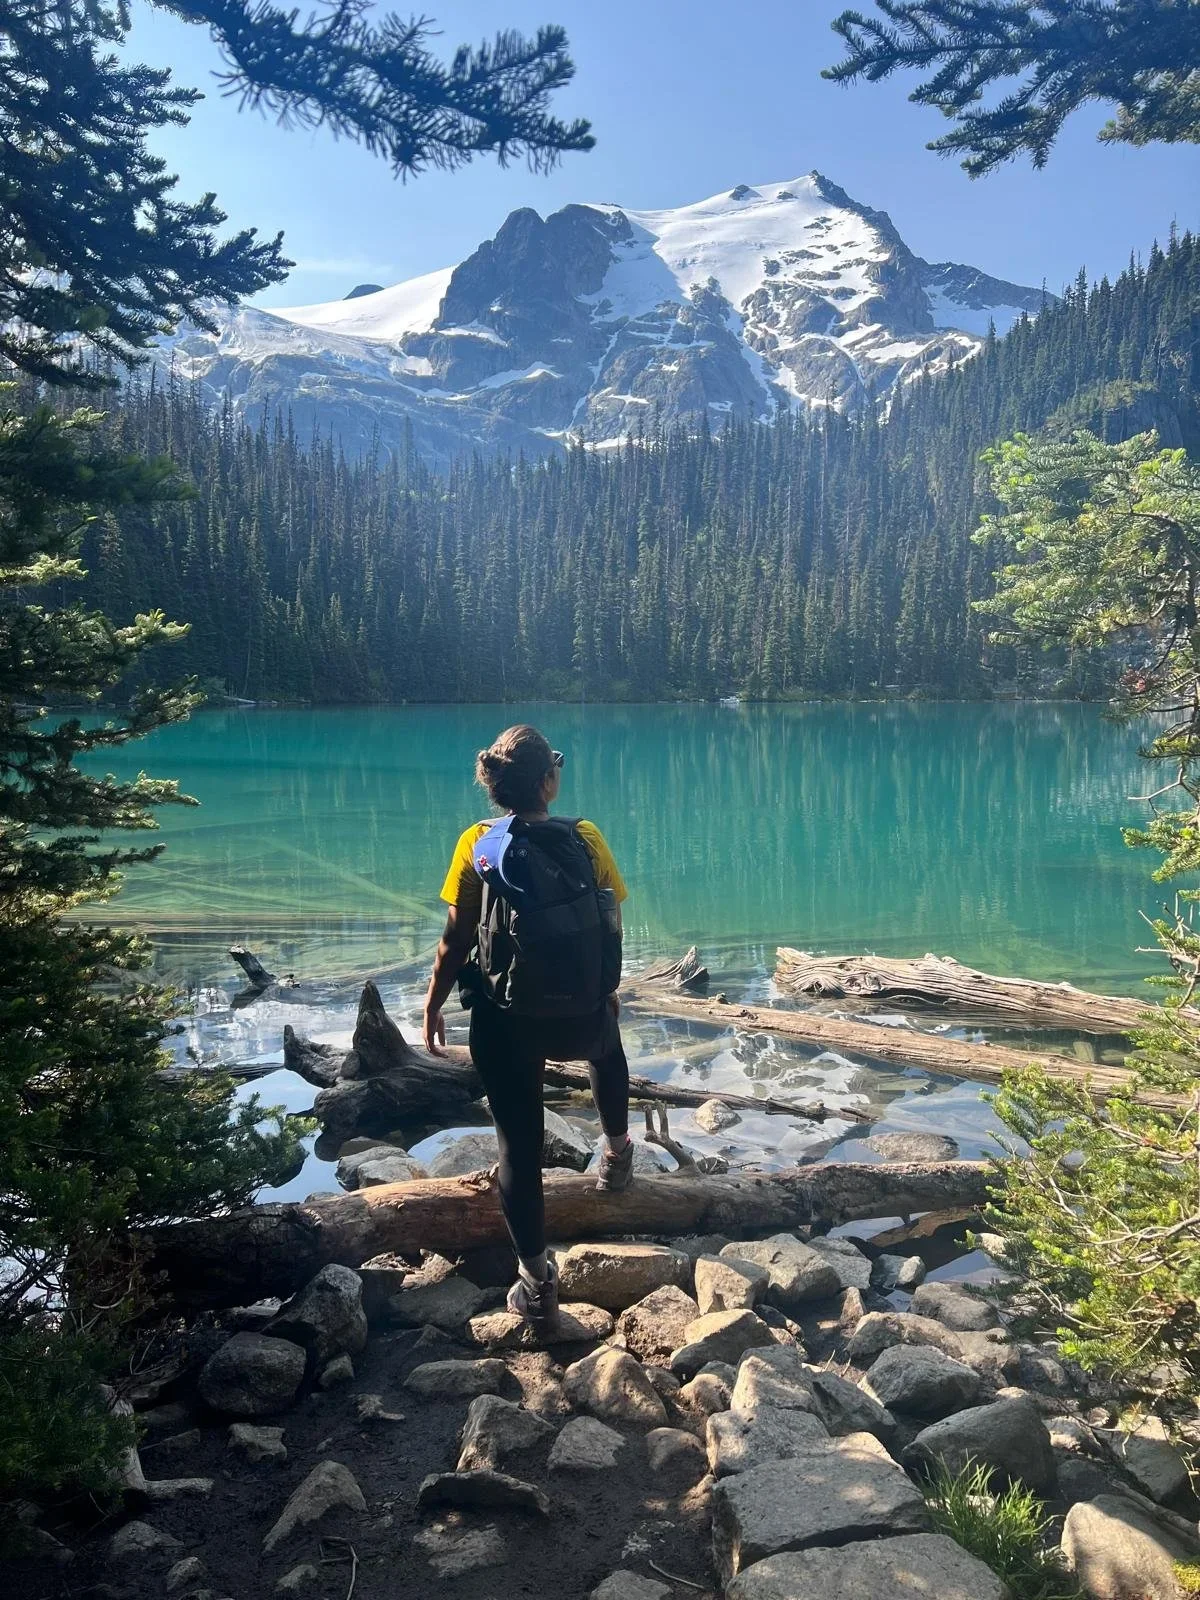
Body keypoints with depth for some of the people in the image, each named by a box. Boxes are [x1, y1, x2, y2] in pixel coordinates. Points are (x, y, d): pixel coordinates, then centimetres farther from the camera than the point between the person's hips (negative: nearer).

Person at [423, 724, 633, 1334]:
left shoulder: (477, 844, -9)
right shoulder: (586, 839, -9)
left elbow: (456, 940, -7)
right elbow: (611, 930, -1)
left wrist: (433, 1006, 7)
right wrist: (606, 992, 17)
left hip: (505, 1021, -1)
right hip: (579, 1017, 1)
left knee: (518, 1146, 12)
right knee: (606, 1045, 38)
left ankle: (538, 1283, 20)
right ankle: (616, 1153, 52)